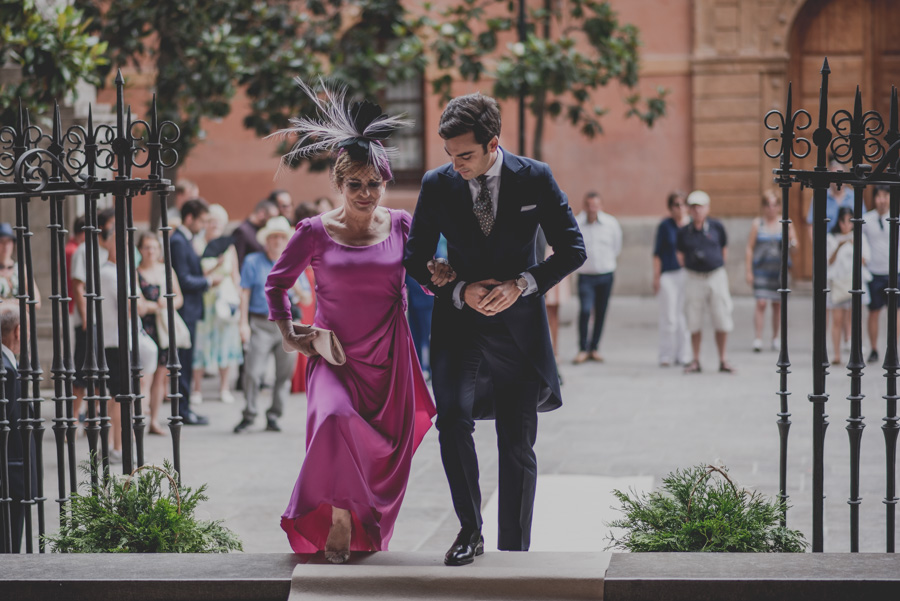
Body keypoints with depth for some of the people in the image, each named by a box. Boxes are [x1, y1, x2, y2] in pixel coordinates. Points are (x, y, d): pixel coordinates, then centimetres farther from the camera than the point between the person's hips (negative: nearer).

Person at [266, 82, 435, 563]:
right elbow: (277, 282, 13)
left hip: (388, 359, 2)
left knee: (385, 458, 6)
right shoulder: (314, 233, -2)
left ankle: (366, 539, 29)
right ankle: (338, 517, -16)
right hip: (334, 356, -2)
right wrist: (288, 334, 5)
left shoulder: (402, 227, 1)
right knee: (335, 420, -31)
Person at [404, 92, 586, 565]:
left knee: (518, 447, 5)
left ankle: (513, 554, 17)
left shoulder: (535, 179, -4)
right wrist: (460, 291, -12)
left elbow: (572, 250, 0)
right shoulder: (436, 185, -1)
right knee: (453, 420, -23)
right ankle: (470, 530, -7)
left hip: (518, 326, 0)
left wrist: (523, 284, -15)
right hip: (459, 324, 0)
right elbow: (415, 259, 6)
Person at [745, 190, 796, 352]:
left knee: (778, 304, 7)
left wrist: (791, 242, -18)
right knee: (761, 303, -11)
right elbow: (749, 248, 2)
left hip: (779, 270, 2)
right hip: (761, 270, -2)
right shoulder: (757, 224, 1)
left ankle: (775, 338, 18)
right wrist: (749, 271, -3)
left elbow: (794, 244, 8)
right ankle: (757, 339, -10)